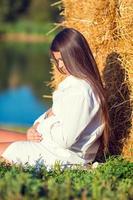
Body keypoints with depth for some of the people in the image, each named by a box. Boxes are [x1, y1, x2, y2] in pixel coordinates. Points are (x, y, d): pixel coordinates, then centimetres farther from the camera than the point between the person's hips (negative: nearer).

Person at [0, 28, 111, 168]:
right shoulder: (72, 81, 8)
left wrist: (42, 124, -9)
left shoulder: (81, 91, -24)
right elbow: (53, 113, 17)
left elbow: (65, 139, -27)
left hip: (62, 156, -10)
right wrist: (34, 127, -3)